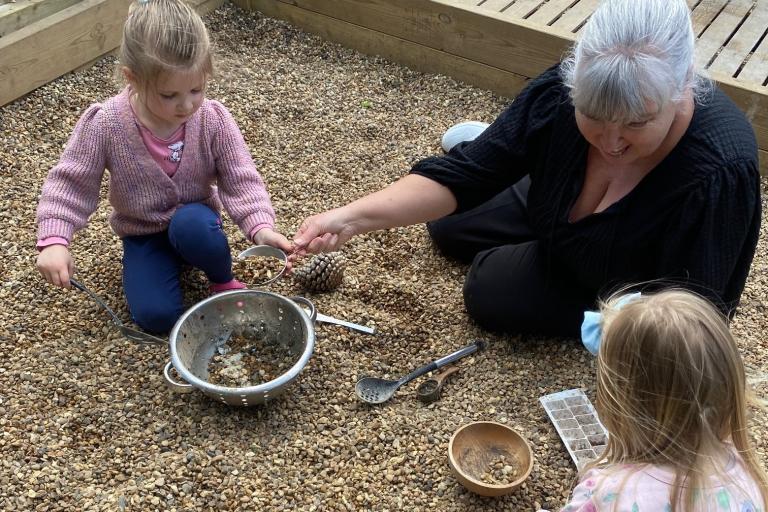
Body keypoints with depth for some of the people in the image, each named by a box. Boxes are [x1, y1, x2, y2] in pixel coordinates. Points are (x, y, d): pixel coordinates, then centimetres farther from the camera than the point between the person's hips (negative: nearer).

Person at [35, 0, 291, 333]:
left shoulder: (214, 120, -20)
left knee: (190, 226, -37)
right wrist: (54, 241, -26)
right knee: (156, 315, -18)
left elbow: (241, 181, -16)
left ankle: (224, 281, -5)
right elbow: (70, 183, -13)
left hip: (195, 220, 0)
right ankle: (167, 262, 16)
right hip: (142, 234, 1)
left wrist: (261, 226, -35)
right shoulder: (104, 125, -22)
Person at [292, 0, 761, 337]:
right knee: (449, 226, 16)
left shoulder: (719, 171, -41)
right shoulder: (560, 93, -31)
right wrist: (354, 217, -39)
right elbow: (465, 174, -27)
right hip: (557, 217, 5)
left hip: (631, 290, -4)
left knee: (494, 292, -13)